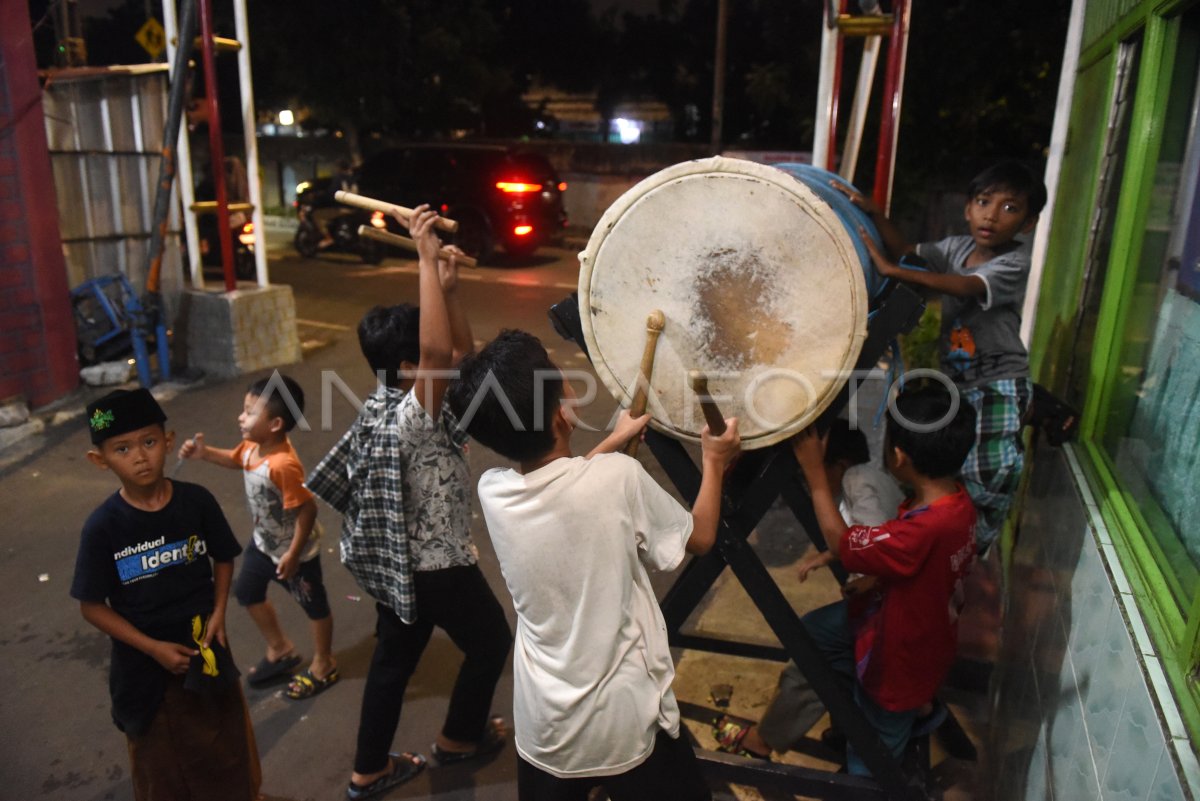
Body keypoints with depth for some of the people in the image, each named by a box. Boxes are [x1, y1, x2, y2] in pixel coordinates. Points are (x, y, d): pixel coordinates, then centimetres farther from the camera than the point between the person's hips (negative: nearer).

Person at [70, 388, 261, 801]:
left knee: (226, 742, 24)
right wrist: (153, 648, -17)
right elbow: (93, 607, -12)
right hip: (145, 664, -2)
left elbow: (223, 558, 1)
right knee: (162, 764, 21)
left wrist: (218, 612, -12)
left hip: (205, 648, 2)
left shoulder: (197, 501, -15)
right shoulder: (103, 526, -20)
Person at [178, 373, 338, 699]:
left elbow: (307, 508, -33)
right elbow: (235, 459, 14)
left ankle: (324, 664, 34)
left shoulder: (283, 466, -38)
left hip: (295, 550, -9)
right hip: (263, 542, 9)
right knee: (247, 592, 25)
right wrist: (204, 452, -3)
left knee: (314, 605, 12)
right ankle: (281, 650, 44)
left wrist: (293, 553, -25)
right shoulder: (253, 446, -10)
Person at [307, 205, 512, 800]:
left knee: (394, 659, 20)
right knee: (491, 641, 17)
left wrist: (449, 286, -9)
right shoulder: (410, 417, -30)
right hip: (437, 565, -8)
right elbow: (438, 352, -48)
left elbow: (462, 355, 4)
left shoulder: (397, 398, -2)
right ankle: (458, 738, 38)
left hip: (403, 561, 8)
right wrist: (427, 260, -46)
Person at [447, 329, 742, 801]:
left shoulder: (491, 491, -10)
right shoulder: (619, 478, -23)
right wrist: (714, 462, 9)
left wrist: (616, 440, 21)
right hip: (628, 724, -4)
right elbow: (699, 538, -5)